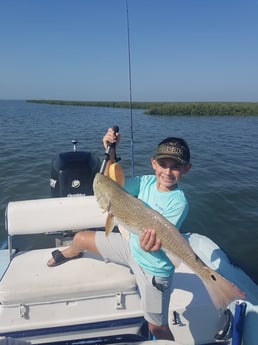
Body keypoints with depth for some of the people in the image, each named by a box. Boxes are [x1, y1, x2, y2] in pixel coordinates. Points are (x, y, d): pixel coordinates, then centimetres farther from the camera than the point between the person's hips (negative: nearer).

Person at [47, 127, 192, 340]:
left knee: (157, 328, 4)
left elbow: (160, 241, -29)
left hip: (153, 268, -5)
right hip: (131, 245, 6)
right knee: (80, 238, 15)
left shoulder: (178, 202, -27)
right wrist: (111, 153, -14)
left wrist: (150, 246, -53)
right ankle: (69, 253, 53)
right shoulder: (147, 181, -12)